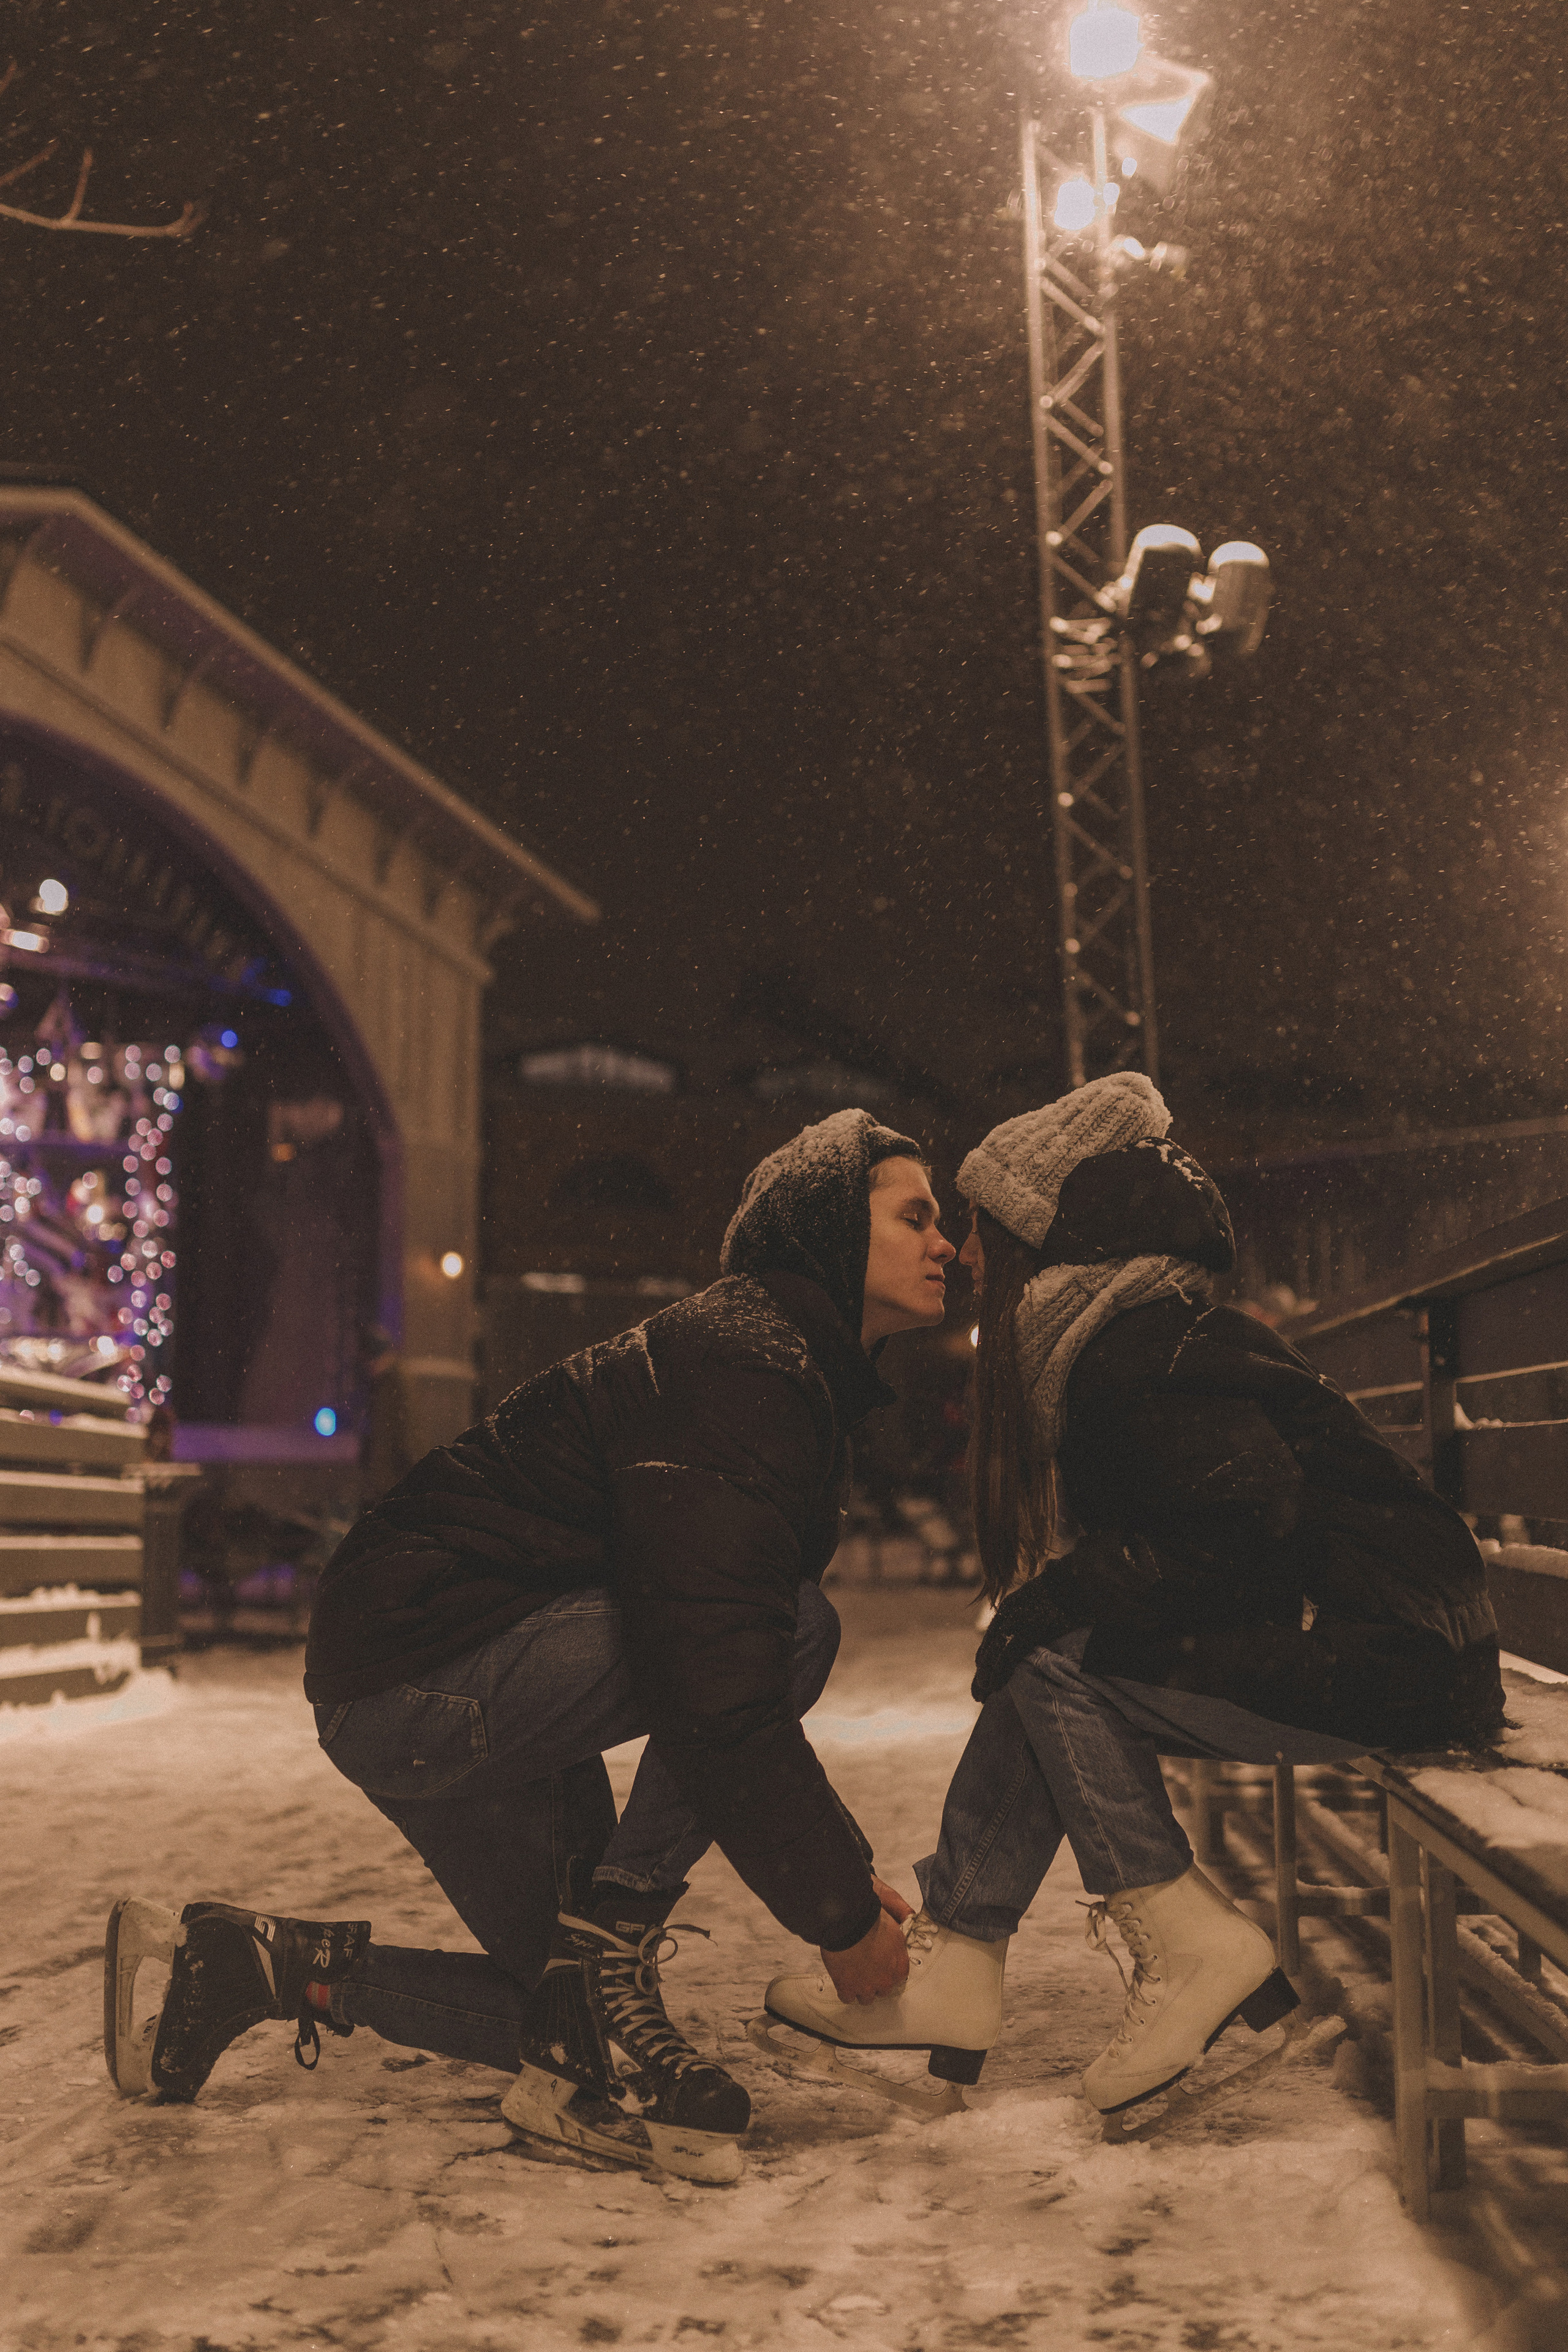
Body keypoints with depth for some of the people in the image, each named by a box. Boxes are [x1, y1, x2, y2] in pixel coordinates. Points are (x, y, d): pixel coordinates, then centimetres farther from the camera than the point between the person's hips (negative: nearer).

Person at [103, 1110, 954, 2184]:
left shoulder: (809, 1384, 14)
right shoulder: (735, 1366, -20)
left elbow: (749, 1680, 18)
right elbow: (714, 1693, -28)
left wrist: (846, 1863, 12)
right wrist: (842, 1913, -20)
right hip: (419, 1676, -10)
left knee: (572, 2015, 13)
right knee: (803, 1624, -21)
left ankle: (260, 1962, 18)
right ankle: (604, 1955, -15)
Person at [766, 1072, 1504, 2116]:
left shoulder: (1146, 1356, -16)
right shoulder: (1126, 1342, 14)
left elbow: (1250, 1526, -27)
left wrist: (1065, 1593, -19)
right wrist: (1051, 1606, 4)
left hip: (1392, 1664, -10)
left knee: (1053, 1659, -15)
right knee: (1044, 1655, 3)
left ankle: (1190, 1942, -9)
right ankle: (955, 1966, 2)